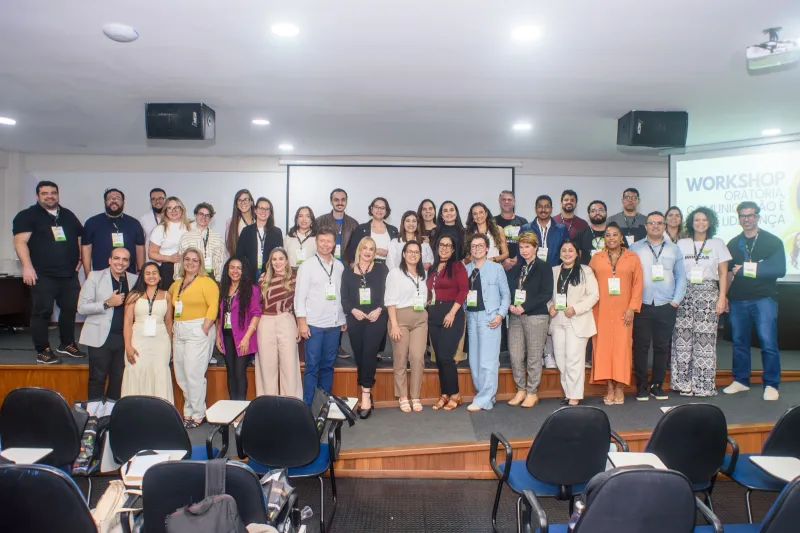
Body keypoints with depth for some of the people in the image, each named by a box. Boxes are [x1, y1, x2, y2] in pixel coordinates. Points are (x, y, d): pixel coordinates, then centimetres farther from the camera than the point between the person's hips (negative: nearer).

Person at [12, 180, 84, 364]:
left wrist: (80, 259, 11)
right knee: (42, 312, -2)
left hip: (69, 274, 5)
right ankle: (43, 351, 5)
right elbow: (20, 241, -10)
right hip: (43, 275, -5)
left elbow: (81, 238, 24)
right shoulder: (27, 216, 0)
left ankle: (67, 344, 25)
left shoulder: (68, 215, 16)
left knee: (70, 309, 10)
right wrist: (27, 266, -20)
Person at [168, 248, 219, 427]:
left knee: (194, 374, -6)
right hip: (178, 332, 7)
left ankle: (198, 415, 5)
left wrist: (204, 330, -18)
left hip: (197, 331, -7)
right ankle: (188, 412, 21)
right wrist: (172, 329, 9)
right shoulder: (176, 284, 15)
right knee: (181, 376, 10)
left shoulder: (206, 282, -5)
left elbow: (213, 306, -13)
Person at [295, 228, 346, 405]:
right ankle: (308, 404, 8)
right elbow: (300, 296, -5)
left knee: (328, 365, 11)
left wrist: (344, 319, 9)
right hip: (314, 324, -3)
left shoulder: (339, 266, 9)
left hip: (334, 324, 4)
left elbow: (343, 294, 10)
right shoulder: (307, 266, -1)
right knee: (312, 366, 0)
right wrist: (302, 322, -11)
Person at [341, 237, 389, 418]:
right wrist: (353, 310, -11)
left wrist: (379, 309, -13)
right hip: (355, 319, 3)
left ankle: (365, 395, -11)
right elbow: (344, 297, 6)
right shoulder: (348, 271, 12)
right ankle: (367, 394, 17)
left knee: (369, 353, -14)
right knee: (359, 355, 5)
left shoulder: (381, 270, 9)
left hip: (376, 318, -2)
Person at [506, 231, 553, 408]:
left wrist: (524, 307, -15)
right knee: (515, 355, 3)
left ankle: (532, 393, 13)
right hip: (515, 316, 5)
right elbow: (508, 290, 13)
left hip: (536, 316, -4)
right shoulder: (515, 269, 16)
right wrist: (510, 305, -7)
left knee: (534, 356, 1)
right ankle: (521, 390, 17)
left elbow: (546, 293, -9)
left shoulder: (544, 268, 1)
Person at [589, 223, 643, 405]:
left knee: (622, 346, -1)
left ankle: (620, 388, 9)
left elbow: (638, 285, 1)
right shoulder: (596, 258, 8)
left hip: (623, 311, -1)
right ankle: (610, 387, 8)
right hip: (601, 311, 1)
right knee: (603, 346, 0)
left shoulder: (633, 258, 6)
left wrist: (632, 308, -7)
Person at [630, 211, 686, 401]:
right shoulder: (635, 248, 5)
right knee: (640, 347, 0)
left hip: (666, 307, 2)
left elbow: (681, 277, 11)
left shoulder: (674, 249, 11)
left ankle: (657, 385, 19)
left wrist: (676, 301, 1)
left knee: (662, 347, 7)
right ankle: (641, 386, 9)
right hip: (641, 306, -2)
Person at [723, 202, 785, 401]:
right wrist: (724, 295, 2)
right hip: (738, 300, 3)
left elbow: (779, 270, -9)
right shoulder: (733, 244, 12)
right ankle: (740, 380, 20)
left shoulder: (772, 242, 2)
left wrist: (747, 268, -13)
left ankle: (771, 385, 6)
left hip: (764, 298, -3)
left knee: (768, 342, -5)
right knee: (739, 342, 8)